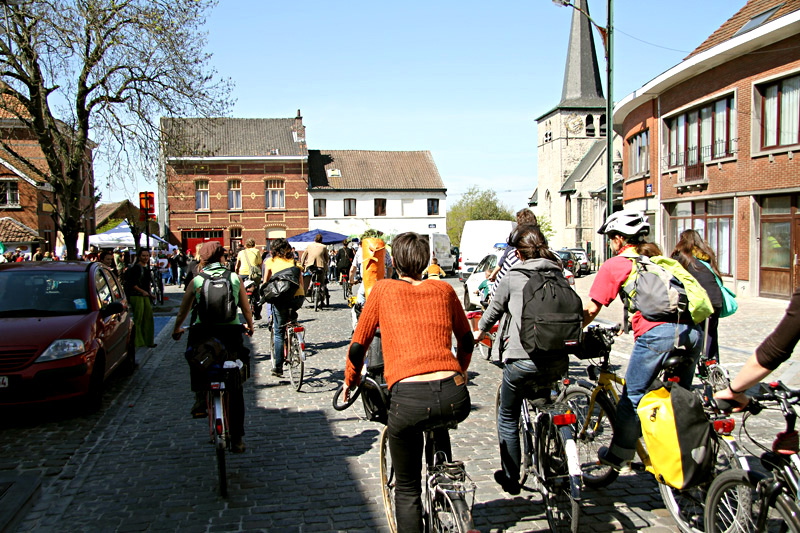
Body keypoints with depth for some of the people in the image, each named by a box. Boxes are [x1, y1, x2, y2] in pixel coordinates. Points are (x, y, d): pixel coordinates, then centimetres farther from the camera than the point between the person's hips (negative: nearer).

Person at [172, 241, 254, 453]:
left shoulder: (196, 281, 4)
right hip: (231, 332, 1)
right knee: (235, 389, 9)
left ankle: (200, 397, 14)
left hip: (203, 332, 0)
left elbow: (183, 311, 13)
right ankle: (237, 439, 11)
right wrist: (250, 326, 33)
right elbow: (246, 309, 13)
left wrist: (177, 330, 32)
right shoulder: (235, 278, 6)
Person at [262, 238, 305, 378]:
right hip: (298, 298, 2)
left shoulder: (270, 261, 13)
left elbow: (265, 282, 14)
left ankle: (278, 367, 5)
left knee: (279, 333, 8)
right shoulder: (294, 261, 18)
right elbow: (301, 282, 15)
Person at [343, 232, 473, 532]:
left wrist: (350, 380, 34)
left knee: (407, 489, 17)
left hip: (409, 400, -3)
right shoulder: (444, 290, 17)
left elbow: (358, 345, 15)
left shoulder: (383, 289, 10)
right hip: (457, 400, 3)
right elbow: (467, 340, 29)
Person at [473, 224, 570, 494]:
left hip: (521, 359, -4)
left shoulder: (512, 278, -1)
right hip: (558, 359, 4)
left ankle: (511, 478, 23)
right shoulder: (558, 274, 8)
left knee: (508, 418, 16)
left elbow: (494, 310, 12)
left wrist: (480, 331, 32)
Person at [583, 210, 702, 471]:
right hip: (691, 330, 6)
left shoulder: (614, 265, 9)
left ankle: (619, 457, 18)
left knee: (632, 397, 8)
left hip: (657, 332, -6)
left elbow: (591, 309, 7)